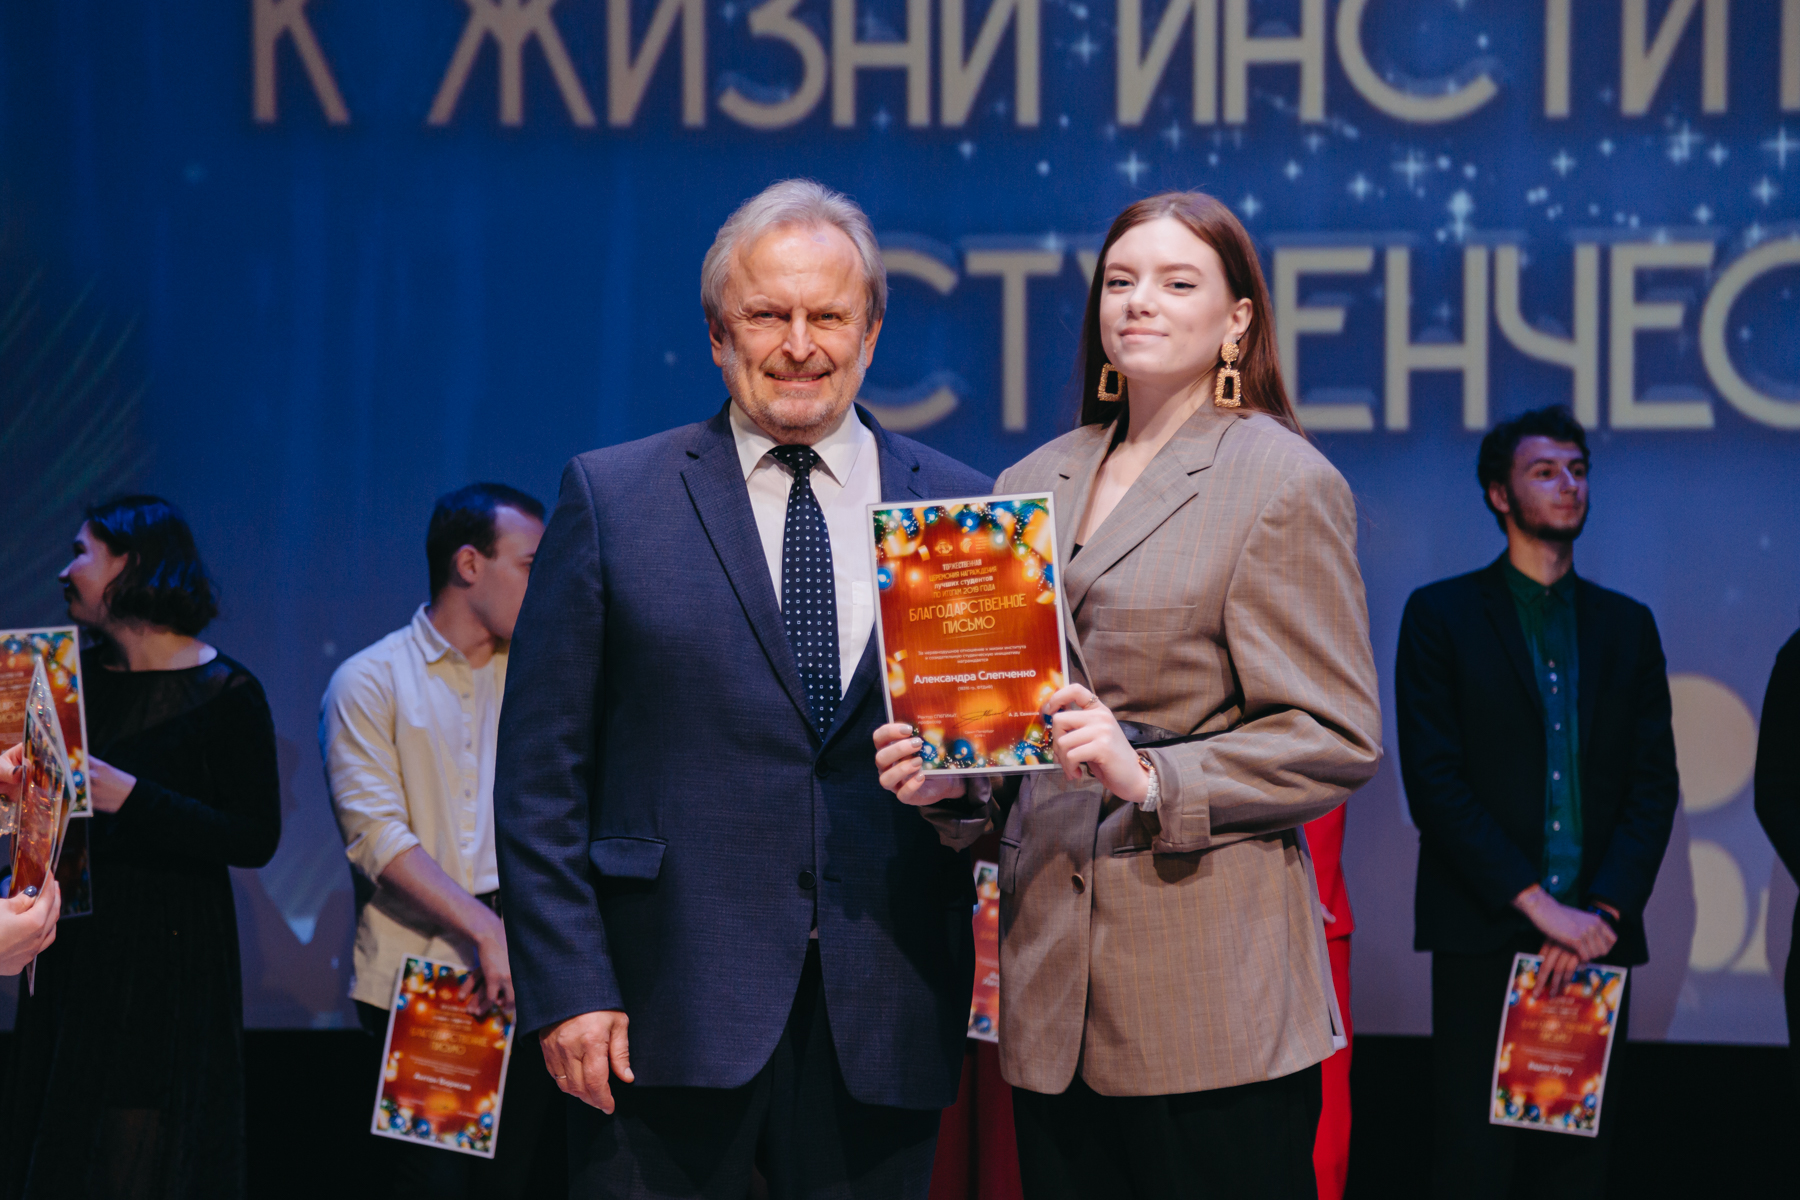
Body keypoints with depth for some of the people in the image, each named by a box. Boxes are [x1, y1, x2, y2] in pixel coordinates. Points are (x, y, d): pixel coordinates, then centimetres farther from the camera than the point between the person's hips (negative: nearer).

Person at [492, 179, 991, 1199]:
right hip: (667, 1013, -2)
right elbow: (542, 774, 1)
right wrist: (567, 988, -6)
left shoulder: (963, 510, 9)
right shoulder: (611, 500, 4)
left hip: (883, 1020, 2)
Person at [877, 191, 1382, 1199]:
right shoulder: (1034, 484, 16)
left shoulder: (1285, 482, -3)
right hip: (1055, 986, 6)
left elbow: (1336, 742, -7)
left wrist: (1149, 778, -19)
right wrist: (950, 774, 2)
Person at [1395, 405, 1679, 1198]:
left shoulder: (1627, 625, 16)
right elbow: (1434, 782, -4)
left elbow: (1654, 785, 8)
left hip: (1598, 935, 3)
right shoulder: (1442, 615, 5)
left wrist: (1602, 911, -8)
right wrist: (1539, 905, -12)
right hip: (1484, 936, -3)